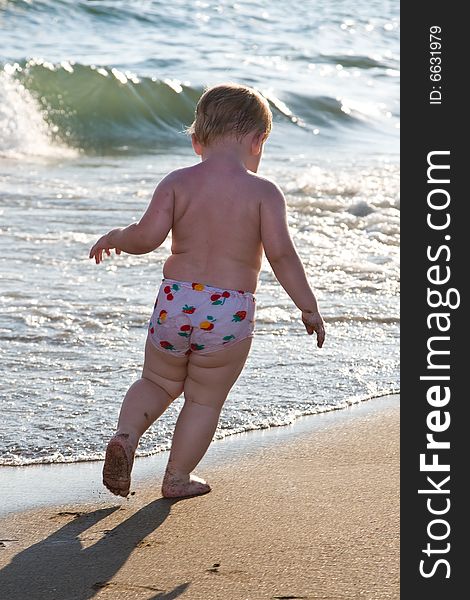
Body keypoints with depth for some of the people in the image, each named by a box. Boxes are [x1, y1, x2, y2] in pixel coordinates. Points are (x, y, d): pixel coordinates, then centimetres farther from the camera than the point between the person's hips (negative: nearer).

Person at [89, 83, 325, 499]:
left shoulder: (178, 182, -2)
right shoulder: (263, 191, -6)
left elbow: (148, 237, -11)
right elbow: (281, 253, -13)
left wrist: (114, 239, 9)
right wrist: (308, 306, -5)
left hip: (175, 300, 2)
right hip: (230, 311, -2)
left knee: (158, 382, 23)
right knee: (205, 400, 15)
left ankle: (126, 434, 0)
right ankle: (178, 477, 20)